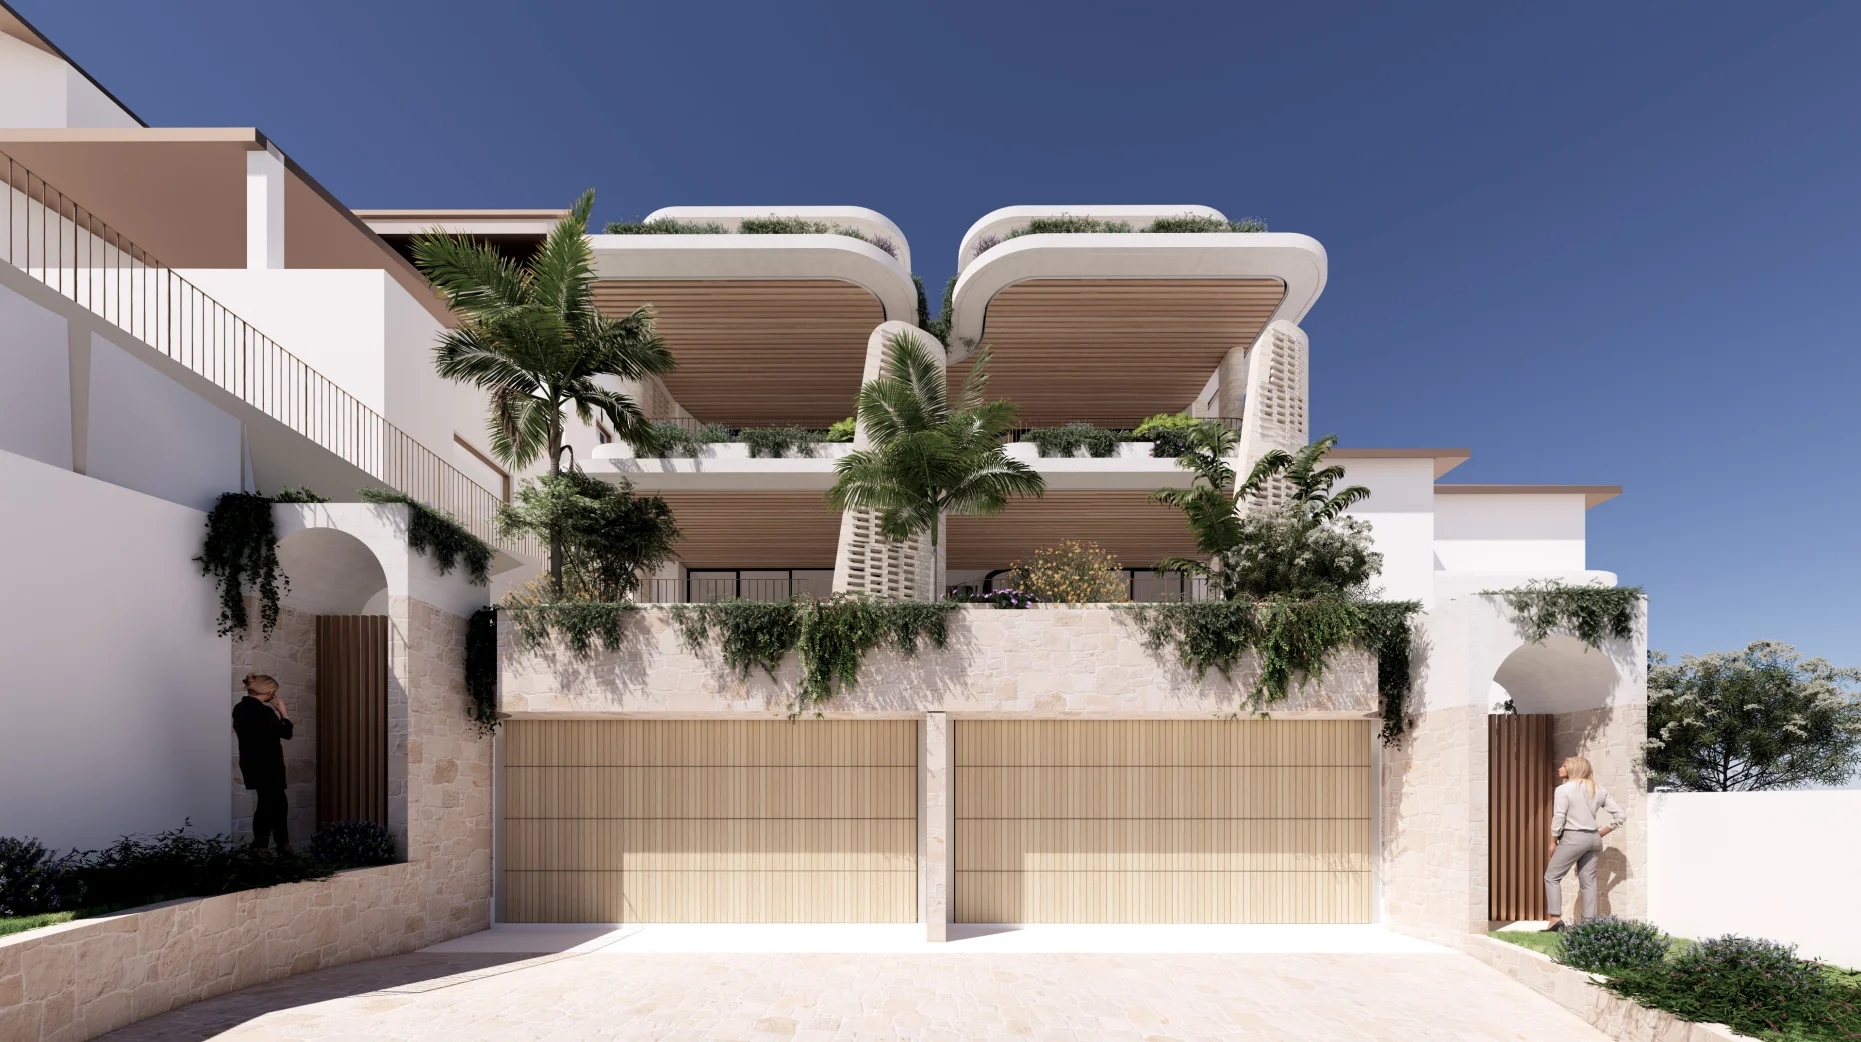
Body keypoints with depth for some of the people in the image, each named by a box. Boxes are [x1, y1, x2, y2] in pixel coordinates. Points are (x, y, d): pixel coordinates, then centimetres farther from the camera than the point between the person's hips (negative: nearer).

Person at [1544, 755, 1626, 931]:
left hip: (1573, 837, -7)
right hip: (1593, 838, 7)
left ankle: (1555, 918, -6)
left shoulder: (1564, 789, -10)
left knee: (1551, 877, 3)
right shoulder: (1599, 790, 9)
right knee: (1588, 881, 10)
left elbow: (1558, 819, -12)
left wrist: (1553, 842, 0)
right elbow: (1620, 815, 7)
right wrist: (1602, 833, 11)